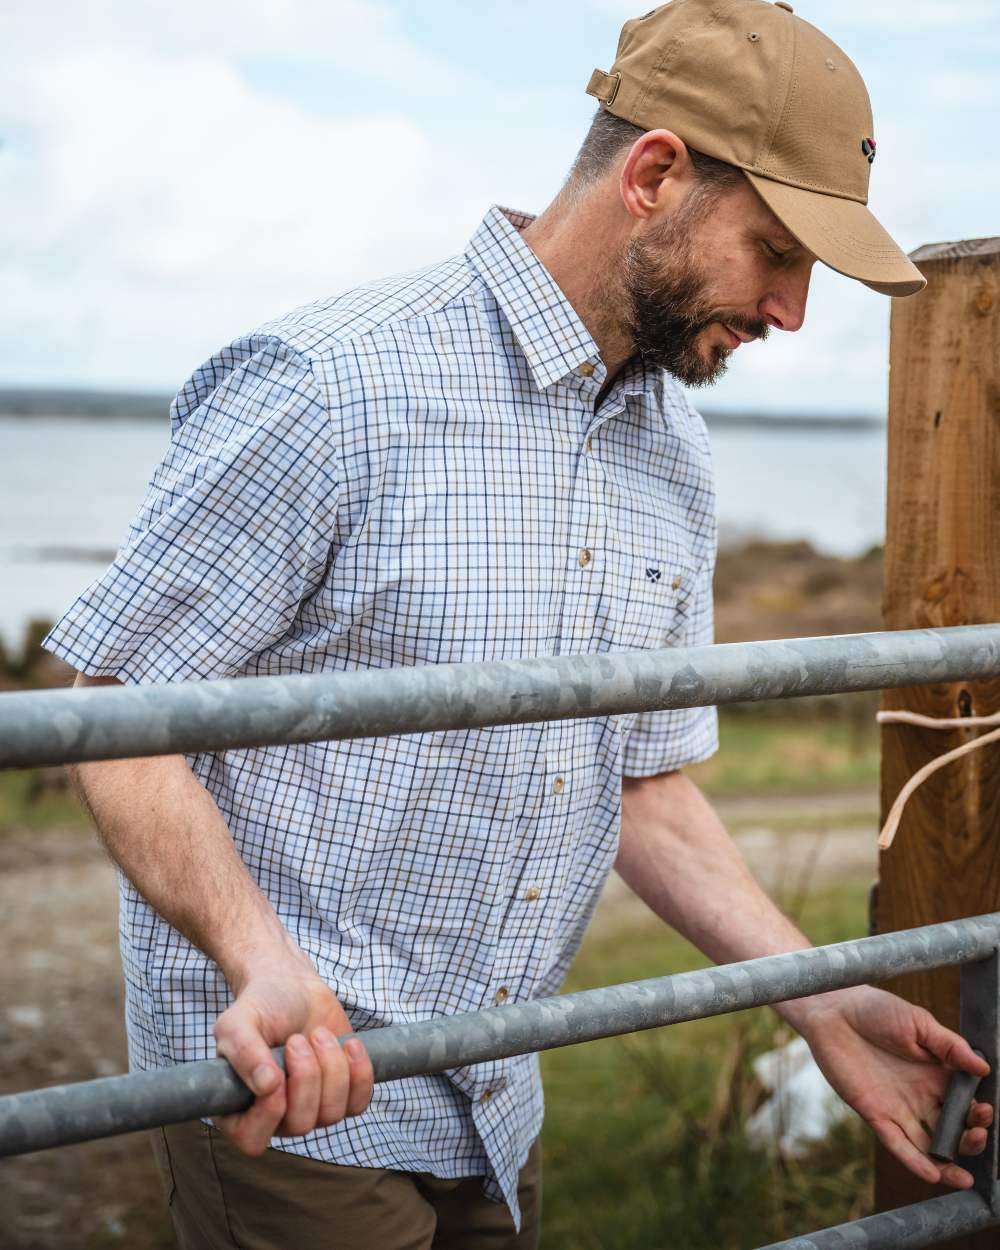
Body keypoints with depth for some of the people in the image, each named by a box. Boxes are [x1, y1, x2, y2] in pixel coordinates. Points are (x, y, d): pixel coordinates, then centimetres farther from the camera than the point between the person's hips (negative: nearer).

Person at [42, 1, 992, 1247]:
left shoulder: (673, 459, 6)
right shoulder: (332, 384, -17)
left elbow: (645, 783, 11)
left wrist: (821, 1006, 3)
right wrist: (262, 961, -30)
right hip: (289, 1097, -7)